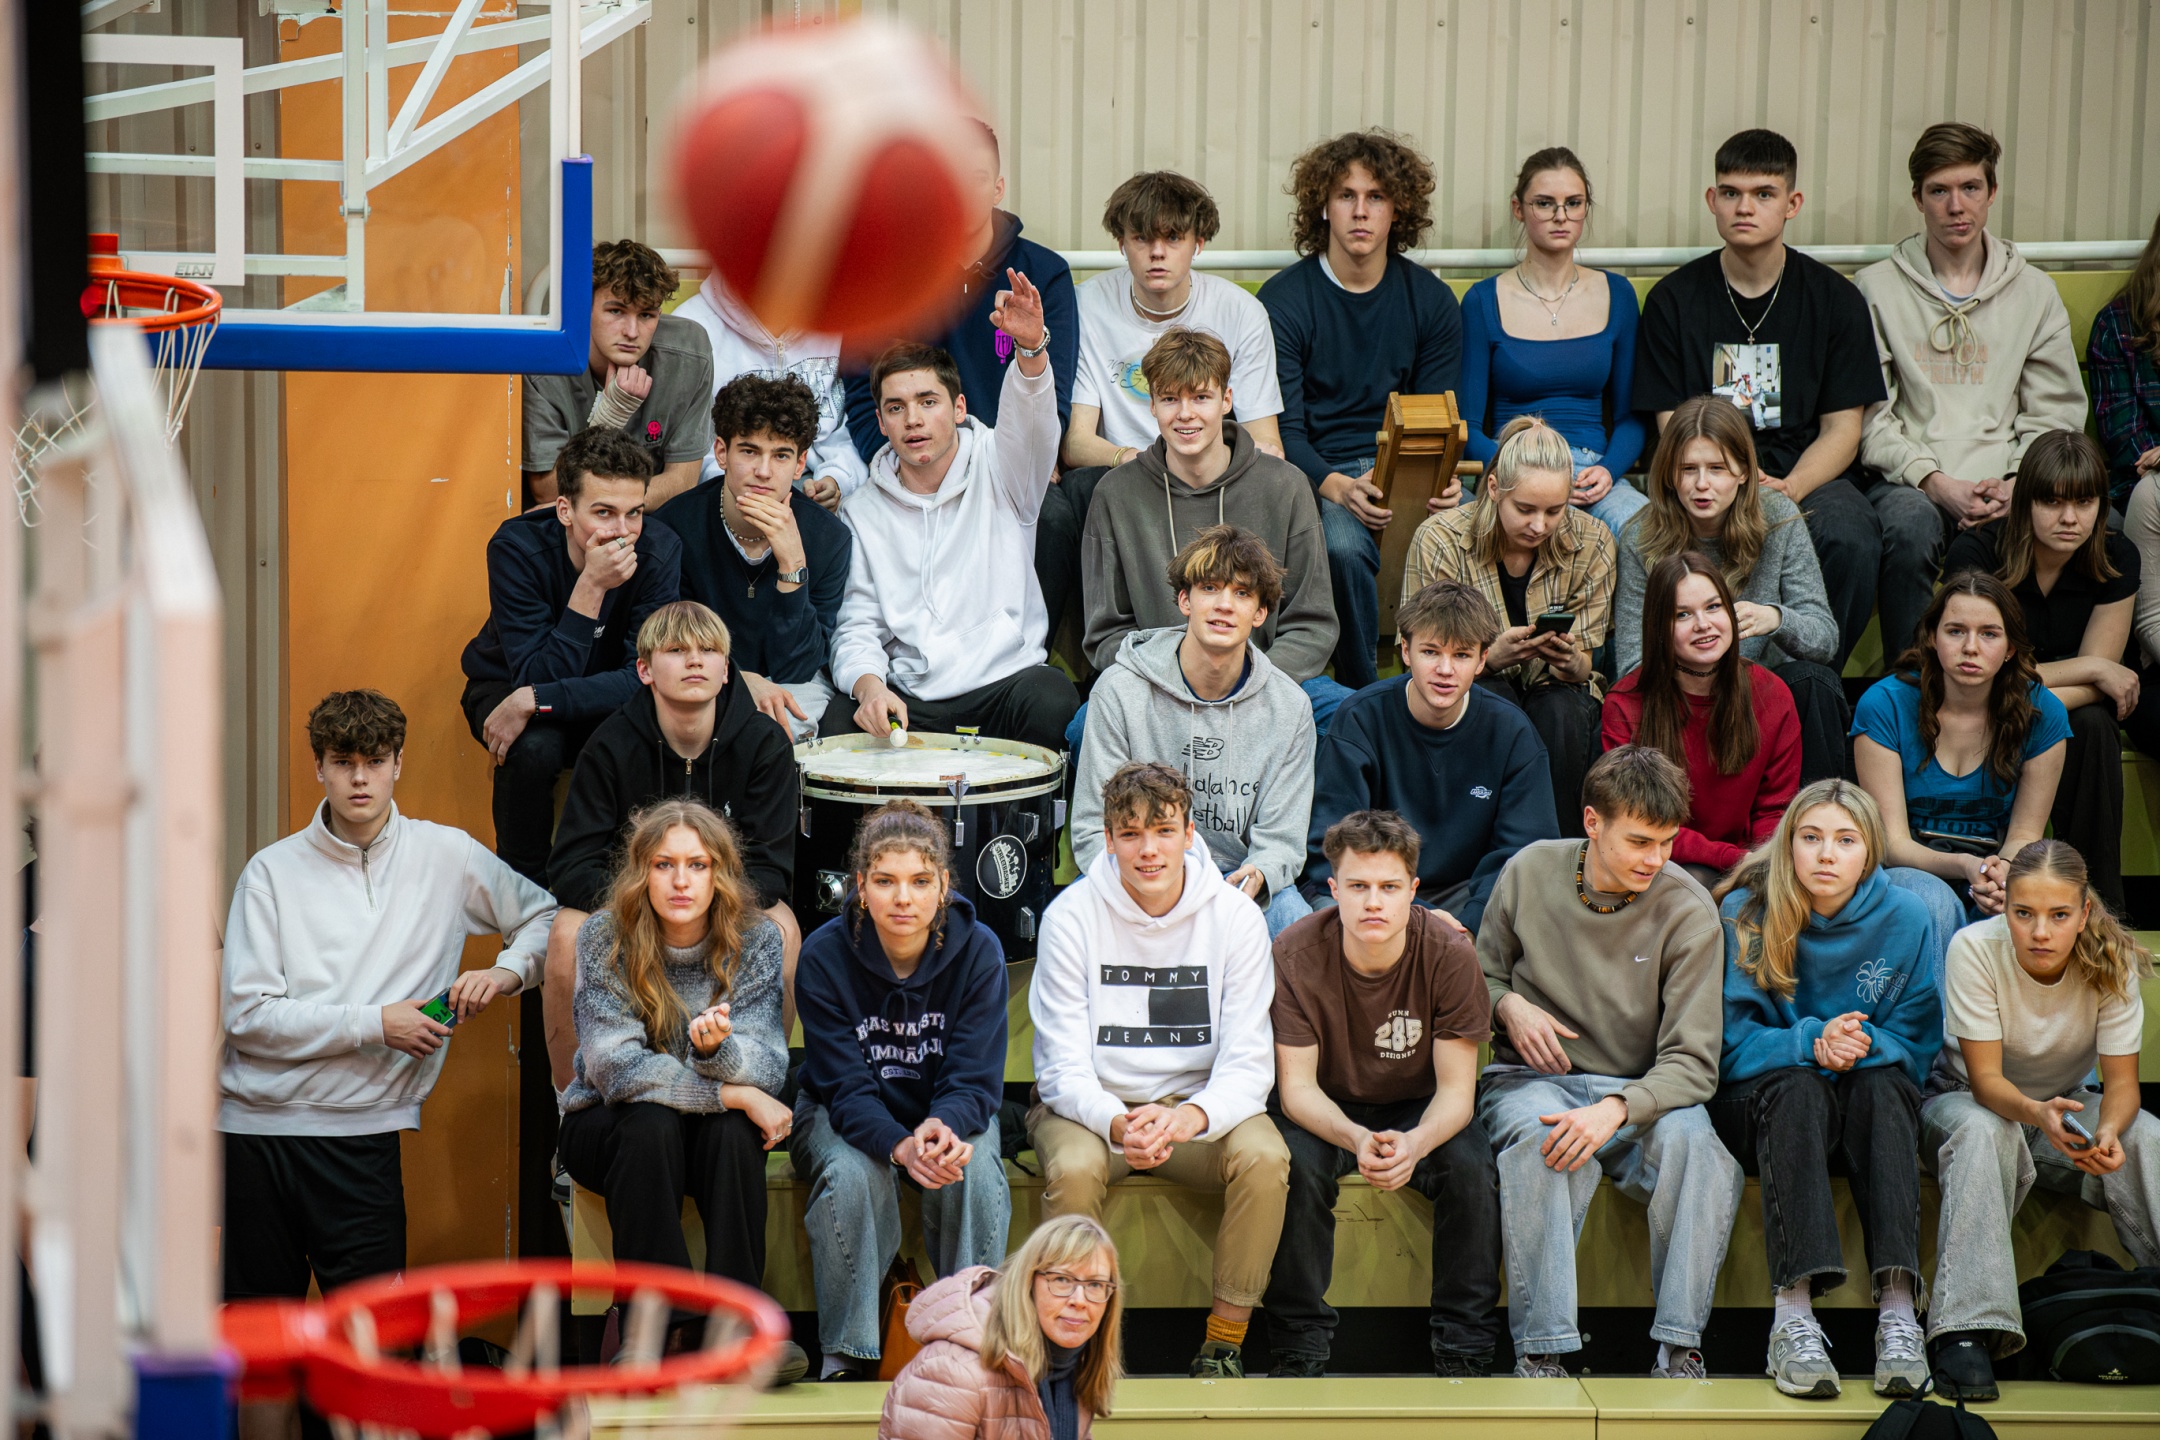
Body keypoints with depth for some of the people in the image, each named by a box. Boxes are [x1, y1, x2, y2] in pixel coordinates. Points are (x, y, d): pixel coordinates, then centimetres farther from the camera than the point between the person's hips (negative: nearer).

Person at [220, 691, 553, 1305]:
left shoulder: (447, 856, 6)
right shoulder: (272, 871, 1)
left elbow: (548, 917, 18)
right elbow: (246, 1014, -6)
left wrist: (507, 971, -3)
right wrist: (374, 1024, -11)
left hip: (361, 1131, 0)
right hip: (255, 1123, 0)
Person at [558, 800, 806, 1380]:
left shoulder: (755, 939, -10)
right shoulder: (605, 937, -15)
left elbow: (768, 1069, -19)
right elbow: (616, 1068, -24)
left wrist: (716, 1048, -42)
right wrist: (734, 1094, -28)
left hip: (714, 1136, 2)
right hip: (606, 1130, -1)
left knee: (733, 1129, -31)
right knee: (651, 1123, -34)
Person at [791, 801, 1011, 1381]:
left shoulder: (978, 952, -16)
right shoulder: (824, 956, -19)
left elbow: (974, 1080, -16)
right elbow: (844, 1086, -22)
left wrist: (943, 1128, -40)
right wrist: (899, 1145, -42)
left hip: (950, 1114, 1)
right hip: (845, 1117, -1)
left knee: (973, 1171, -31)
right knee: (852, 1175, -33)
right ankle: (848, 1356, -19)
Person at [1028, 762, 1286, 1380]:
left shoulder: (1234, 916, -8)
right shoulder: (1072, 916, -10)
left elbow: (1248, 1062, -11)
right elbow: (1063, 1067, -12)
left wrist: (1191, 1116, -33)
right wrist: (1117, 1123, -34)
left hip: (1199, 1103, 1)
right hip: (1092, 1102, -1)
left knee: (1264, 1157, -29)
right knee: (1072, 1169, -34)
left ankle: (1225, 1343, -13)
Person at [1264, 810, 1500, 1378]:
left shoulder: (1449, 954, -20)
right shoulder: (1295, 956, -21)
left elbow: (1457, 1089, -17)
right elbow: (1297, 1087, -20)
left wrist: (1414, 1144, -40)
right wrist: (1356, 1139, -41)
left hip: (1417, 1109, 1)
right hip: (1323, 1113, -1)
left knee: (1471, 1166, -28)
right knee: (1298, 1167, -32)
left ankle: (1464, 1351, -16)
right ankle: (1299, 1349, -18)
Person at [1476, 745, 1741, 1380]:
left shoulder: (1689, 910, -8)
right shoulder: (1530, 873, -3)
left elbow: (1690, 1063, -12)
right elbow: (1484, 974, 15)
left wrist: (1616, 1110, -30)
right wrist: (1511, 1005, -9)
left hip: (1640, 1090, 0)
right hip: (1531, 1080, 0)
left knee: (1693, 1143, -35)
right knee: (1540, 1138, -37)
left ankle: (1679, 1347, -24)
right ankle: (1542, 1349, -33)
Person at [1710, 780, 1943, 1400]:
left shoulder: (1906, 920, -1)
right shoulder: (1746, 914, -5)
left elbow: (1918, 1044, 0)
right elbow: (1731, 1043, -7)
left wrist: (1863, 1045, -22)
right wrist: (1810, 1044, -25)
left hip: (1872, 1110, 1)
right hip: (1756, 1101, -1)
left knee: (1881, 1084, -33)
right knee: (1797, 1087, -35)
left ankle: (1898, 1309, -46)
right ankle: (1794, 1312, -49)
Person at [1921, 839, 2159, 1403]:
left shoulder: (2112, 960, -18)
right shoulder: (1975, 949, -26)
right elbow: (1985, 1078, -27)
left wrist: (2109, 1130, -43)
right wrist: (2036, 1114, -49)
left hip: (2063, 1102, 3)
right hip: (1967, 1100, -3)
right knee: (1984, 1133, -37)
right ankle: (1967, 1330, -44)